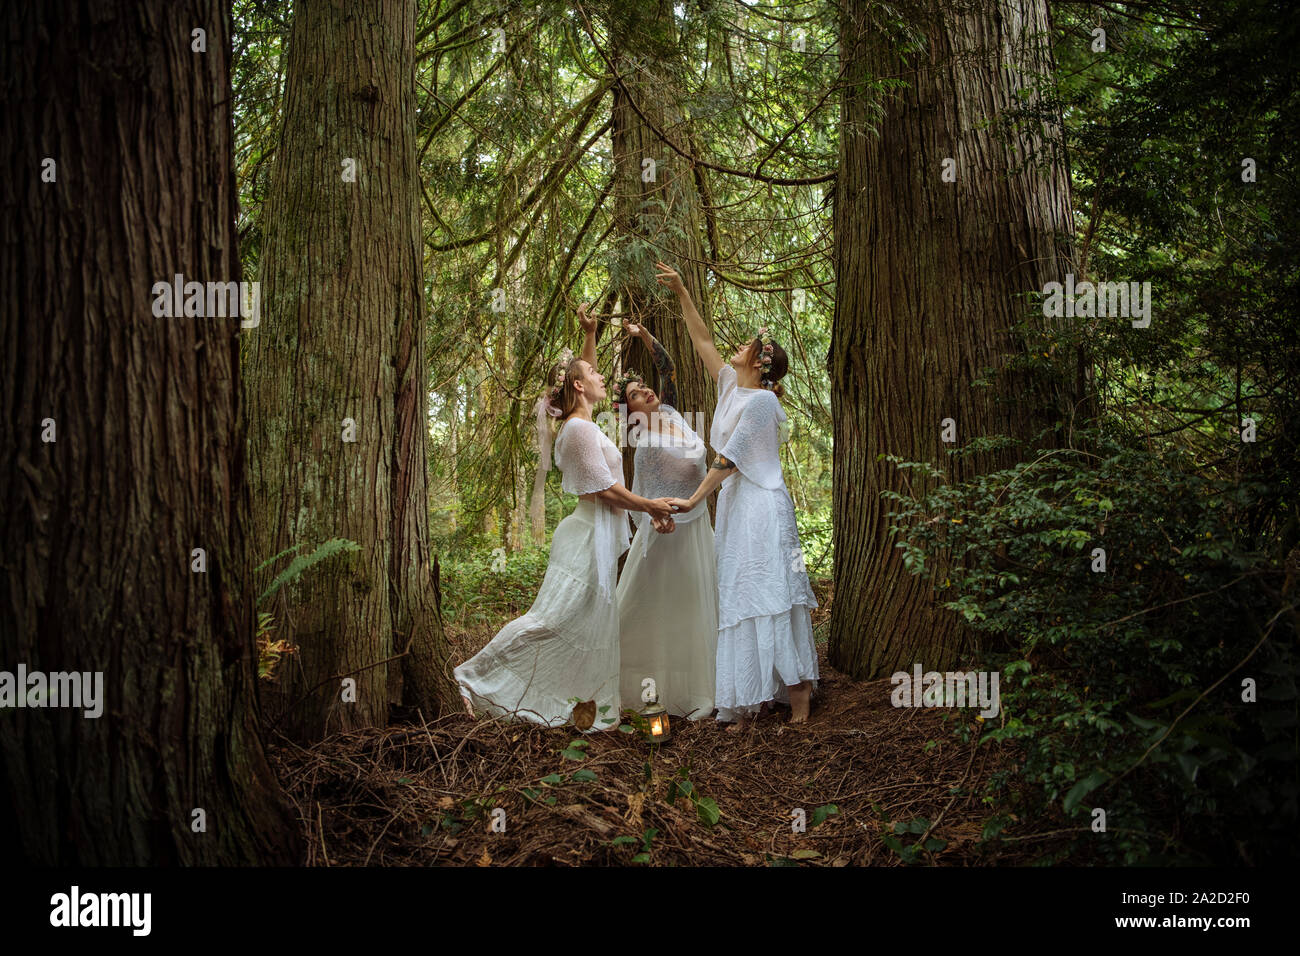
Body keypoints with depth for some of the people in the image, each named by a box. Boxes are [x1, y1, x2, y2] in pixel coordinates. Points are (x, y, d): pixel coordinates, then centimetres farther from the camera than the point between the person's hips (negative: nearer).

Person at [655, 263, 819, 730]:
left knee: (769, 593, -12)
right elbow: (703, 341, 22)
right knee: (737, 596, 6)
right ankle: (748, 699, 8)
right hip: (735, 504, 9)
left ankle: (798, 690, -9)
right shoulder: (732, 385, 13)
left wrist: (693, 500, -12)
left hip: (761, 504, -9)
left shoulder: (761, 400, -11)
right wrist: (682, 293, 19)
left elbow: (730, 460, -13)